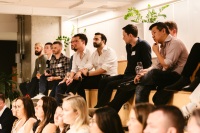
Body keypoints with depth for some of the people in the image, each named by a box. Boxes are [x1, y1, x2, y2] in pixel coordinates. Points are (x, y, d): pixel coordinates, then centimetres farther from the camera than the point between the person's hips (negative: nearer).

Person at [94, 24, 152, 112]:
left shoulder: (143, 45, -9)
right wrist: (125, 74, 9)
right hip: (128, 75, 9)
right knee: (104, 81, -7)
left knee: (111, 85, -22)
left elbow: (147, 66, -14)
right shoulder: (128, 46, 15)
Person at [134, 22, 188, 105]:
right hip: (166, 77, 8)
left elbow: (167, 65, -18)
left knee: (153, 74, -31)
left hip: (177, 76, -8)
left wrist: (156, 52, -6)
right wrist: (144, 72, -4)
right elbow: (157, 66, 13)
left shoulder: (175, 43, -9)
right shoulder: (163, 46, 17)